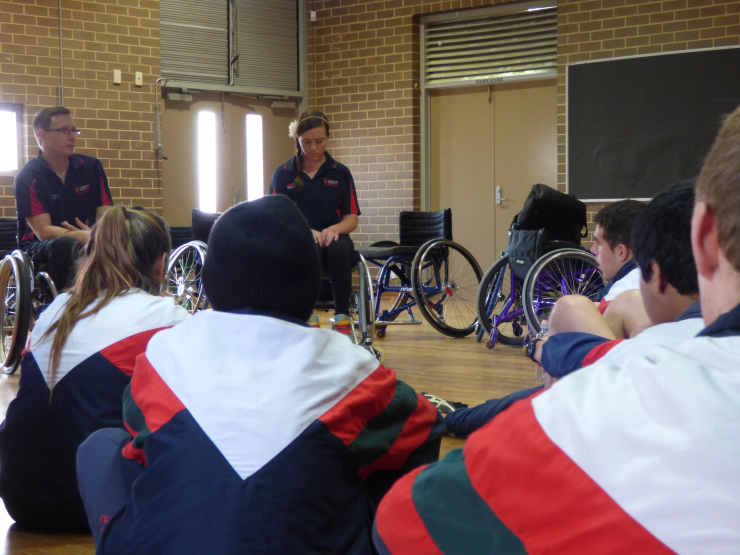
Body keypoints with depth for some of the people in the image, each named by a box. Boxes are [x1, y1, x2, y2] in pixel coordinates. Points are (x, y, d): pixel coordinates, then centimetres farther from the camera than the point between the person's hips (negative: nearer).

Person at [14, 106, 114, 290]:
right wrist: (85, 236, -33)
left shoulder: (91, 167, 7)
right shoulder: (28, 178, -5)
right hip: (38, 248, -3)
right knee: (65, 245, -37)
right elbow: (44, 232, -15)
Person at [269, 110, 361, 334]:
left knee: (339, 248, -37)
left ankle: (342, 316, -28)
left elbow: (351, 219, 10)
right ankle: (308, 316, -31)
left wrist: (334, 229, -13)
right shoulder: (283, 174, 9)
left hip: (332, 237, 1)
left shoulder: (340, 173, 12)